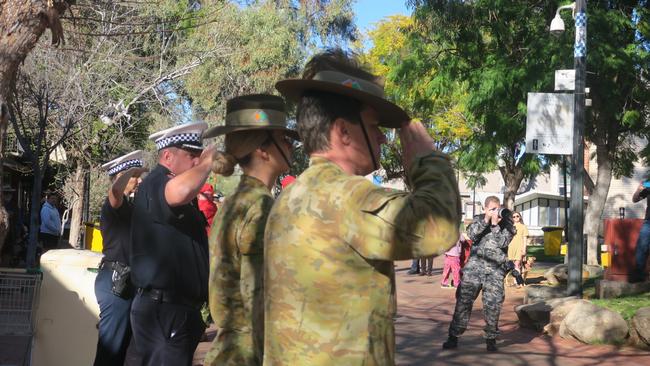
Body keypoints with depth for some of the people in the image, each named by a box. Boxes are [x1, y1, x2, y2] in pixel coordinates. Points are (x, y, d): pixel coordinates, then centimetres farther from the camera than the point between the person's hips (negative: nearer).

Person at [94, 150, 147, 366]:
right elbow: (115, 190, -36)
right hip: (115, 280, -10)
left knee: (120, 345, 17)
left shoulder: (128, 206, 18)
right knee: (111, 347, -8)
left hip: (125, 280, 10)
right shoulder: (114, 203, -13)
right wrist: (131, 170, -24)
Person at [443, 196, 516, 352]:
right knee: (464, 300, -3)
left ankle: (491, 338, 13)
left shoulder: (506, 224, 5)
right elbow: (471, 235, -7)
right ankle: (454, 336, 3)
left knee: (493, 304, -3)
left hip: (495, 269, -1)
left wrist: (495, 224, -14)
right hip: (475, 265, 1)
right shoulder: (478, 219, 10)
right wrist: (485, 220, -13)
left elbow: (503, 242, -10)